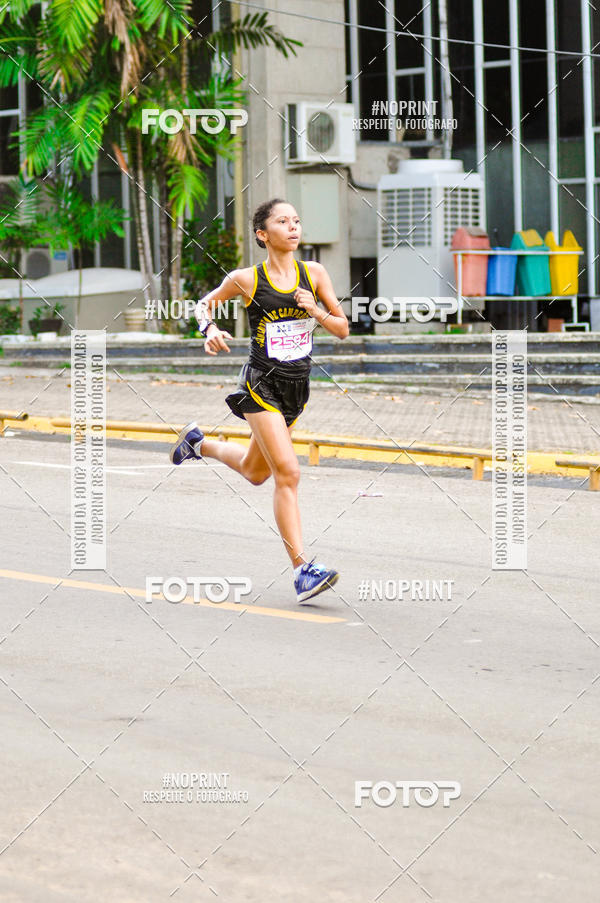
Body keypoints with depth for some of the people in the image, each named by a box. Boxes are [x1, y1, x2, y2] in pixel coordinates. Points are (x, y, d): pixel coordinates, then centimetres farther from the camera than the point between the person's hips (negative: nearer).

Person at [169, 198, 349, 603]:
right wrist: (210, 331, -10)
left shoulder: (314, 273, 0)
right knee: (288, 472, -17)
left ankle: (199, 443, 49)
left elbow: (343, 330, 3)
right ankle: (302, 569, -18)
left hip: (298, 384, 6)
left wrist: (316, 311, -15)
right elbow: (206, 302, 10)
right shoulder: (247, 279, -9)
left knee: (255, 472, 22)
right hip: (262, 384, -5)